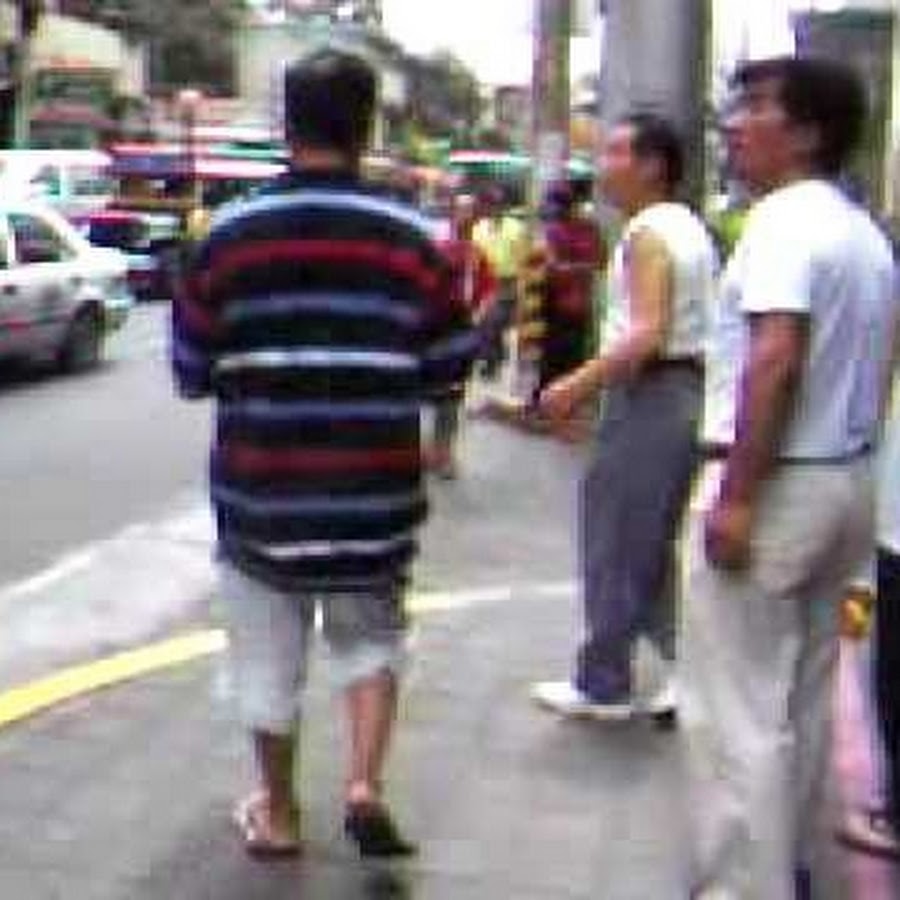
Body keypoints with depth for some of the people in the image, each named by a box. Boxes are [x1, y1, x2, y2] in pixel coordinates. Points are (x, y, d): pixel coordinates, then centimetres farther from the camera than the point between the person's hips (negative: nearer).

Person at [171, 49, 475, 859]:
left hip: (259, 495, 0)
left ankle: (277, 814, 29)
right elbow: (448, 367, 0)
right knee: (371, 638, 22)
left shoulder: (229, 238, -6)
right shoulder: (410, 239, -6)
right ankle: (365, 785, 7)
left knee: (270, 657, 15)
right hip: (373, 498, 1)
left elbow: (192, 372, 1)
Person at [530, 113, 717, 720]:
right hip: (689, 390, 10)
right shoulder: (691, 228, 15)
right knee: (660, 544, 16)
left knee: (615, 544, 0)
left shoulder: (648, 232, -14)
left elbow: (647, 334, -24)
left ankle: (603, 685, 9)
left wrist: (578, 386, -20)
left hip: (648, 395, -10)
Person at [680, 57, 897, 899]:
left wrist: (735, 496, -23)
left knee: (736, 711, -2)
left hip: (773, 482, -9)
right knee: (803, 698, 19)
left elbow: (777, 357, -24)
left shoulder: (784, 219, -15)